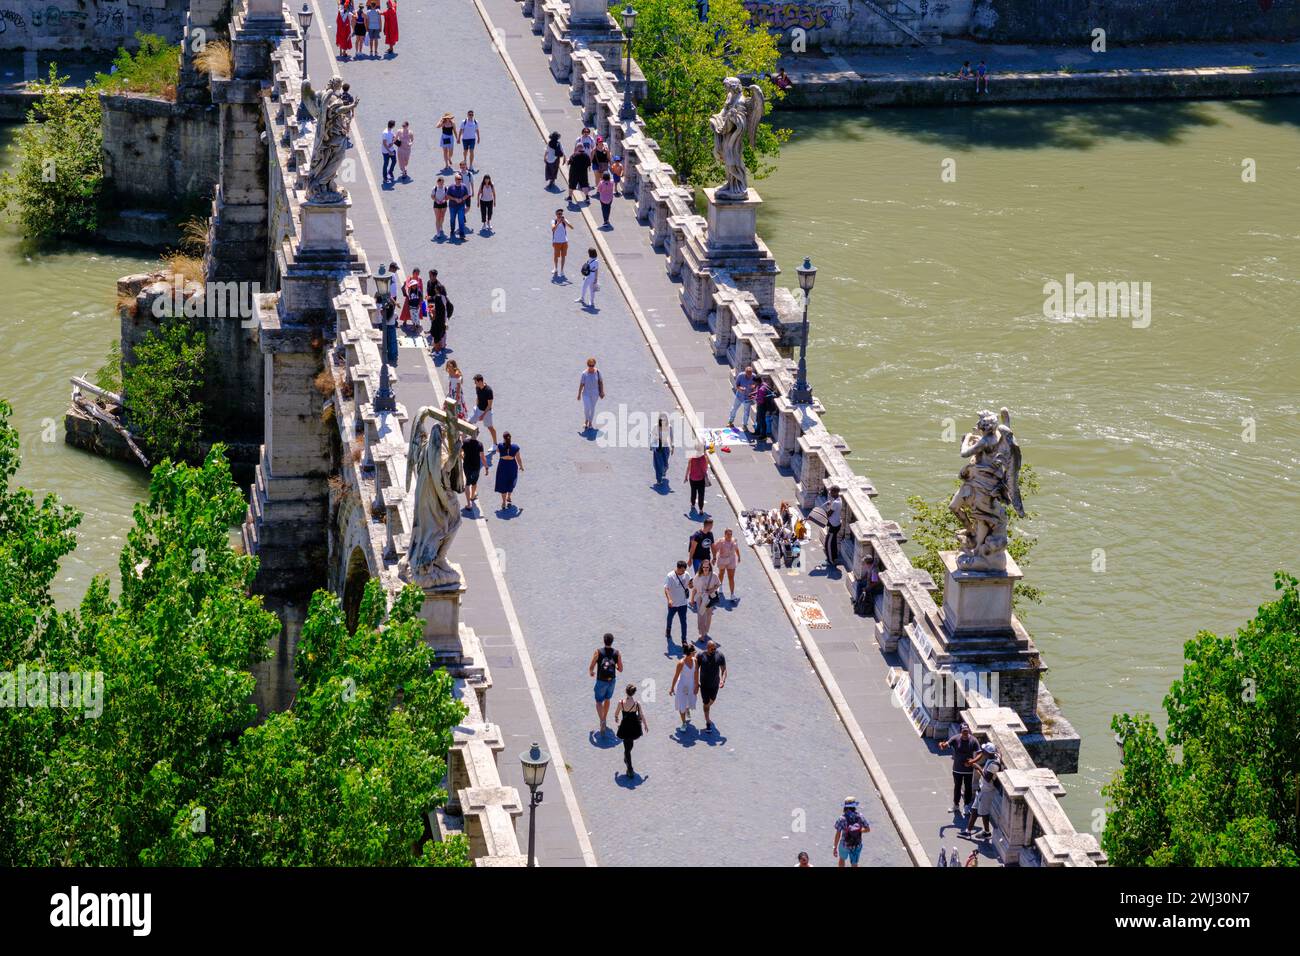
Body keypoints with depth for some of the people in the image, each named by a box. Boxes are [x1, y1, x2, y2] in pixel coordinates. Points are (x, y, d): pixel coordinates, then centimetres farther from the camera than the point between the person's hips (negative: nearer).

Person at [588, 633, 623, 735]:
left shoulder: (598, 652, -12)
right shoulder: (617, 653, -6)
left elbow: (591, 668, -12)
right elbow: (620, 670, -1)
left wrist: (591, 672, 12)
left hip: (601, 681, -3)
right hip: (611, 681, 3)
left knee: (599, 702, 7)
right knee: (607, 699, 26)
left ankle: (602, 721, -16)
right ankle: (605, 719, 40)